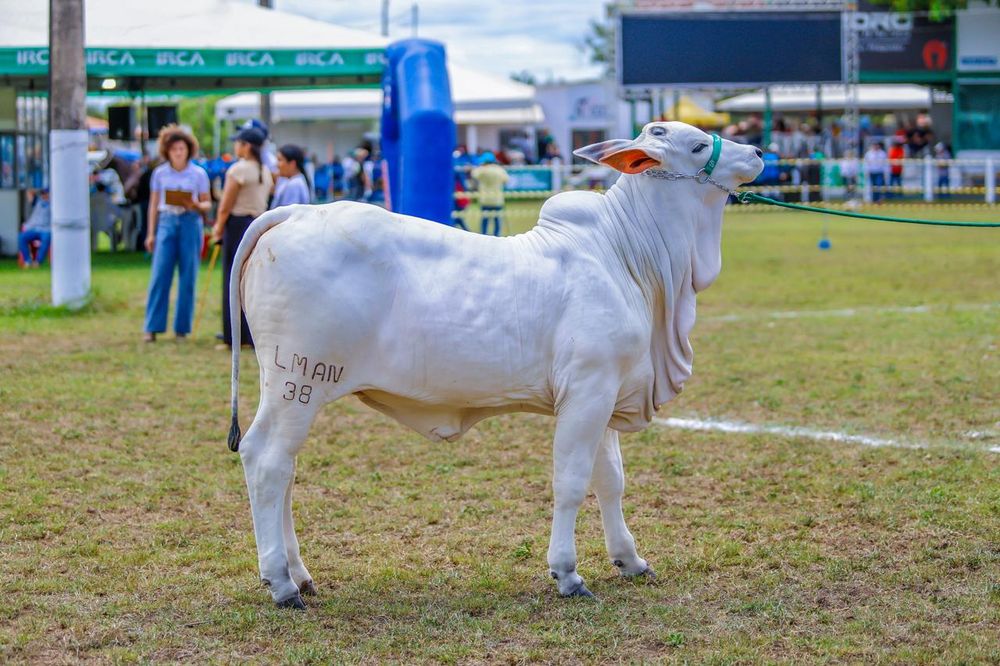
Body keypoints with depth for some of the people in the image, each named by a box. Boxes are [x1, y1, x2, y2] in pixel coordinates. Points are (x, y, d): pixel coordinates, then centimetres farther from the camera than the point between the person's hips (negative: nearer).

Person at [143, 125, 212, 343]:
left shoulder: (198, 174, 3)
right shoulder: (160, 173, 7)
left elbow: (207, 204, 7)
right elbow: (154, 204, 12)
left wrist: (197, 206, -16)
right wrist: (150, 233, 10)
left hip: (190, 223, 0)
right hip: (167, 222, 0)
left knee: (188, 277, 0)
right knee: (160, 275, -6)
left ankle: (182, 327, 8)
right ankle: (153, 327, -3)